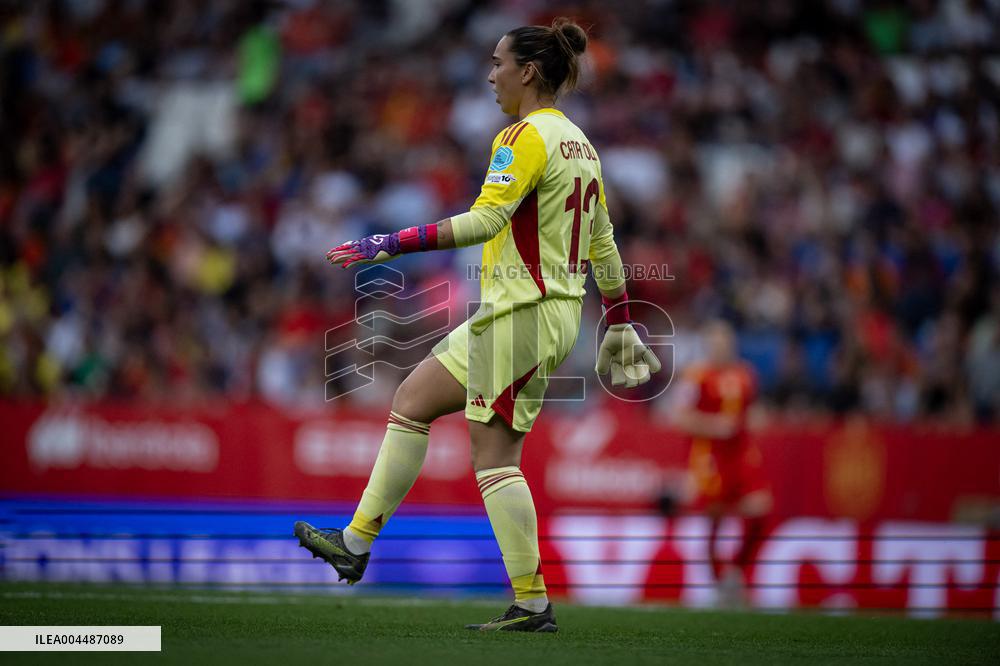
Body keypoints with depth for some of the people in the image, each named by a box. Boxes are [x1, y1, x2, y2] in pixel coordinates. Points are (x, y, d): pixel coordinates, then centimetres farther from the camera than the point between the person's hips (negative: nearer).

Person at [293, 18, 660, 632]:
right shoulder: (580, 144, 16)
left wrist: (393, 244, -24)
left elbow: (486, 219, -24)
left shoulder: (526, 137, -13)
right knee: (411, 400, 12)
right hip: (558, 311, 10)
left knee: (495, 456, -5)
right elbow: (604, 247, 20)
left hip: (521, 313, -10)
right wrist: (621, 326, 26)